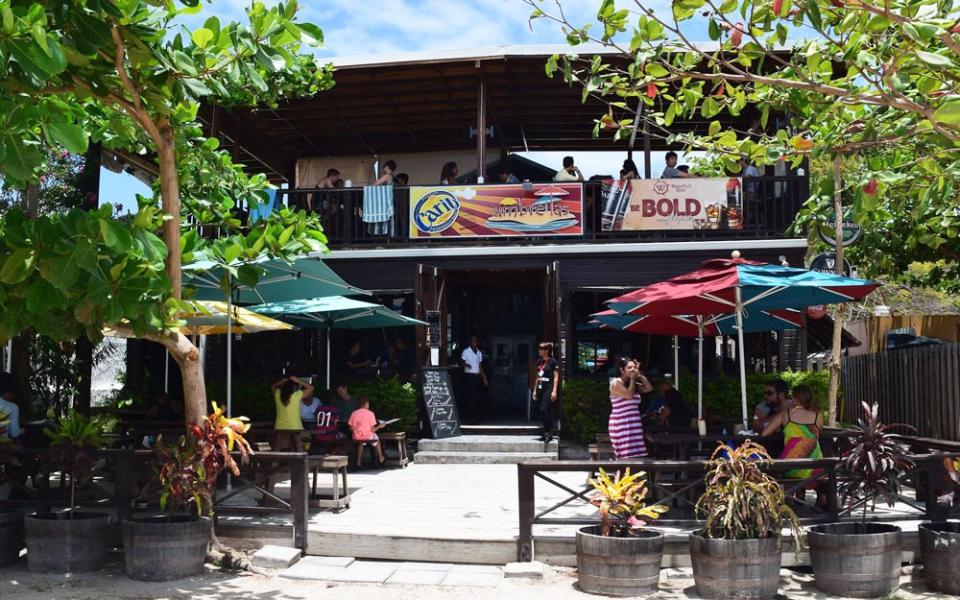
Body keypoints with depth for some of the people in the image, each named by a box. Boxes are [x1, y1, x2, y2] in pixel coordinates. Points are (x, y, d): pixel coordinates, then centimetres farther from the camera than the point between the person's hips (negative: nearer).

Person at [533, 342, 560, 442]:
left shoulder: (552, 361, -5)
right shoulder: (539, 362, 14)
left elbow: (556, 377, -7)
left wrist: (554, 391, -13)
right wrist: (535, 390, 18)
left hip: (548, 389, -7)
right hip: (540, 388, 7)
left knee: (544, 410, -15)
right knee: (542, 412, 6)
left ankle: (549, 432, -8)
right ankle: (546, 432, 12)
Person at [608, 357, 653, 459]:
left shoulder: (634, 384, 17)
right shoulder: (615, 383, -6)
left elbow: (649, 389, 10)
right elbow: (629, 395, -18)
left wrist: (640, 374, 6)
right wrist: (632, 379, -5)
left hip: (634, 425, 8)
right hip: (621, 425, -8)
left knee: (634, 456, 3)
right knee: (627, 457, -15)